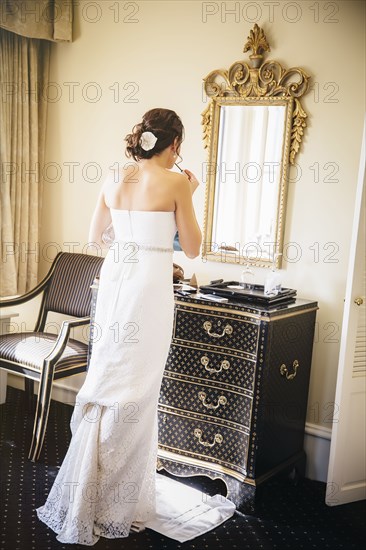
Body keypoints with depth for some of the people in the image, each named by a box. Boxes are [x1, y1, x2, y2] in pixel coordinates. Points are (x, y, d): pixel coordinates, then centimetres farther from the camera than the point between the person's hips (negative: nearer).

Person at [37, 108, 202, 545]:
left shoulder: (114, 180, 7)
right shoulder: (175, 182, -8)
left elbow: (94, 236, 16)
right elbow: (192, 248, -2)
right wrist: (189, 195, 7)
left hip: (114, 279, 6)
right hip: (150, 286, -6)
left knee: (109, 384, 15)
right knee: (134, 393, 2)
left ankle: (95, 495, 29)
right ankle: (113, 507, 13)